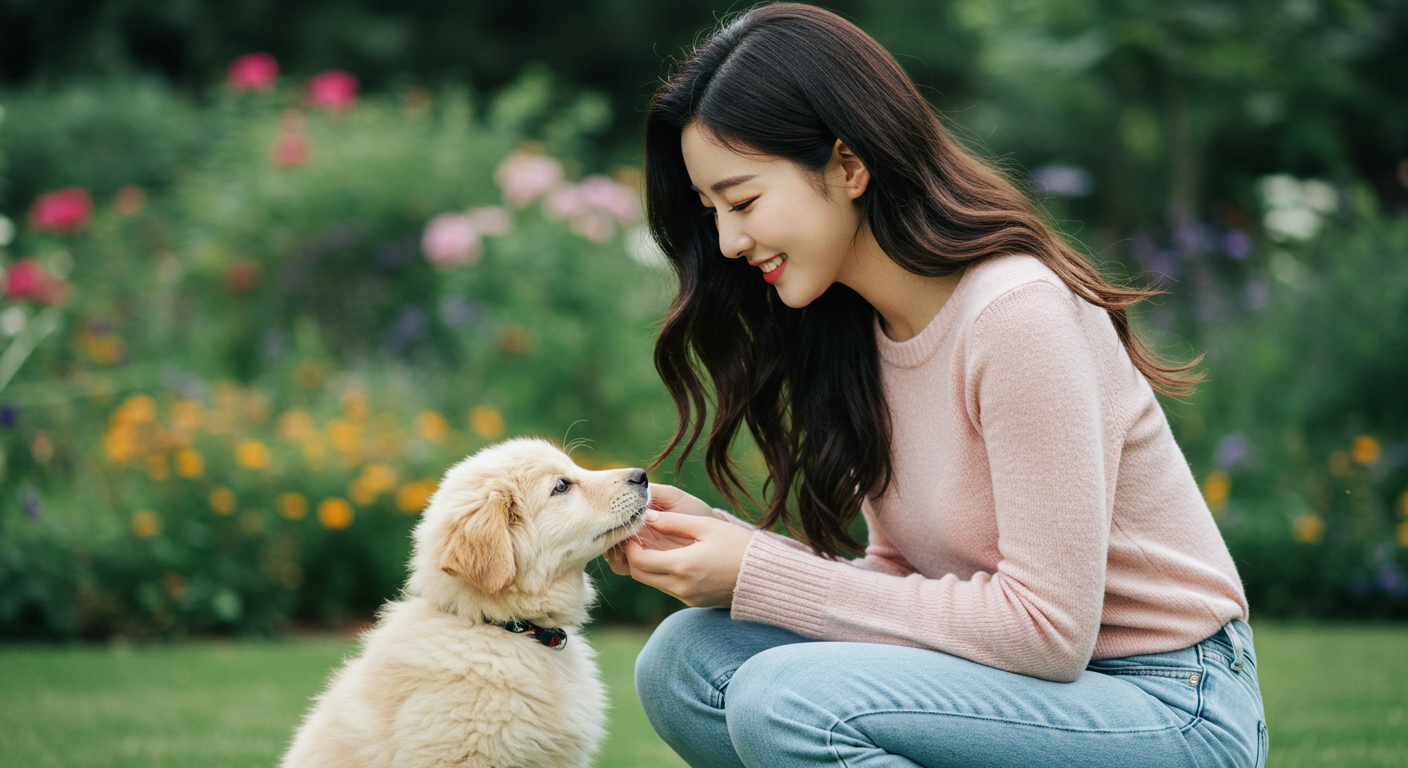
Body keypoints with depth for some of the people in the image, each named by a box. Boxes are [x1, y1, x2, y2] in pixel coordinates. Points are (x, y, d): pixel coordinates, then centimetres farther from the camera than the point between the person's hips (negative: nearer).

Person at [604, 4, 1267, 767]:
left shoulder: (1019, 312, -20)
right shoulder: (855, 328, 6)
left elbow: (1048, 626, -23)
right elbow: (904, 578, 6)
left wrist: (760, 575, -19)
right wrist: (716, 538, -10)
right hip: (1035, 680, 8)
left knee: (787, 698, -27)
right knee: (685, 660, -9)